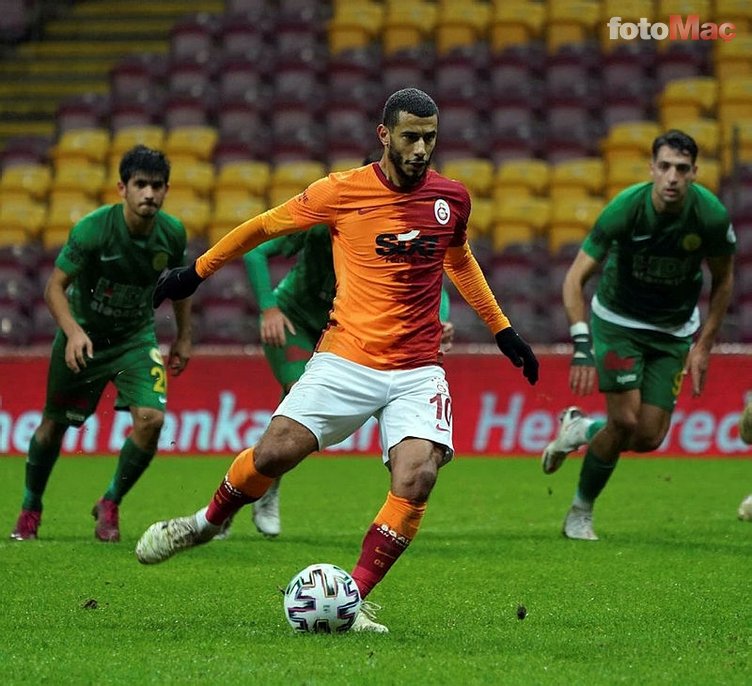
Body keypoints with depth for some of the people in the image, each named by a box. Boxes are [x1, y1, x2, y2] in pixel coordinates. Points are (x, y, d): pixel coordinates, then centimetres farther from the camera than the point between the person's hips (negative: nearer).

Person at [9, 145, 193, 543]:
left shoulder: (172, 233, -13)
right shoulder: (93, 228, -25)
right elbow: (55, 287, -20)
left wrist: (184, 337, 11)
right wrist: (73, 332, -35)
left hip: (136, 337, 2)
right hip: (84, 337, -2)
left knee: (151, 419, -18)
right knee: (54, 424, 8)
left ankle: (110, 505, 5)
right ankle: (29, 509, 33)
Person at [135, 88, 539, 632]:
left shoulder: (452, 198, 4)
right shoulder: (341, 192, -5)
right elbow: (266, 226, 9)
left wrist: (503, 330, 28)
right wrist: (197, 272, 15)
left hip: (419, 371, 2)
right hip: (346, 361, -2)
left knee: (417, 478, -20)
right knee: (273, 453, -13)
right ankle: (206, 523, 19)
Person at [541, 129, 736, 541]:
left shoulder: (712, 216, -20)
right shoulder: (625, 208, -26)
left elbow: (723, 281, -1)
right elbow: (575, 279, -22)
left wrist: (703, 346, -5)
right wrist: (582, 346, -33)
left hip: (673, 332, 3)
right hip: (618, 321, -3)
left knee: (649, 437, -5)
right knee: (625, 420, -14)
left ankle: (580, 429, 28)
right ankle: (581, 511, 9)